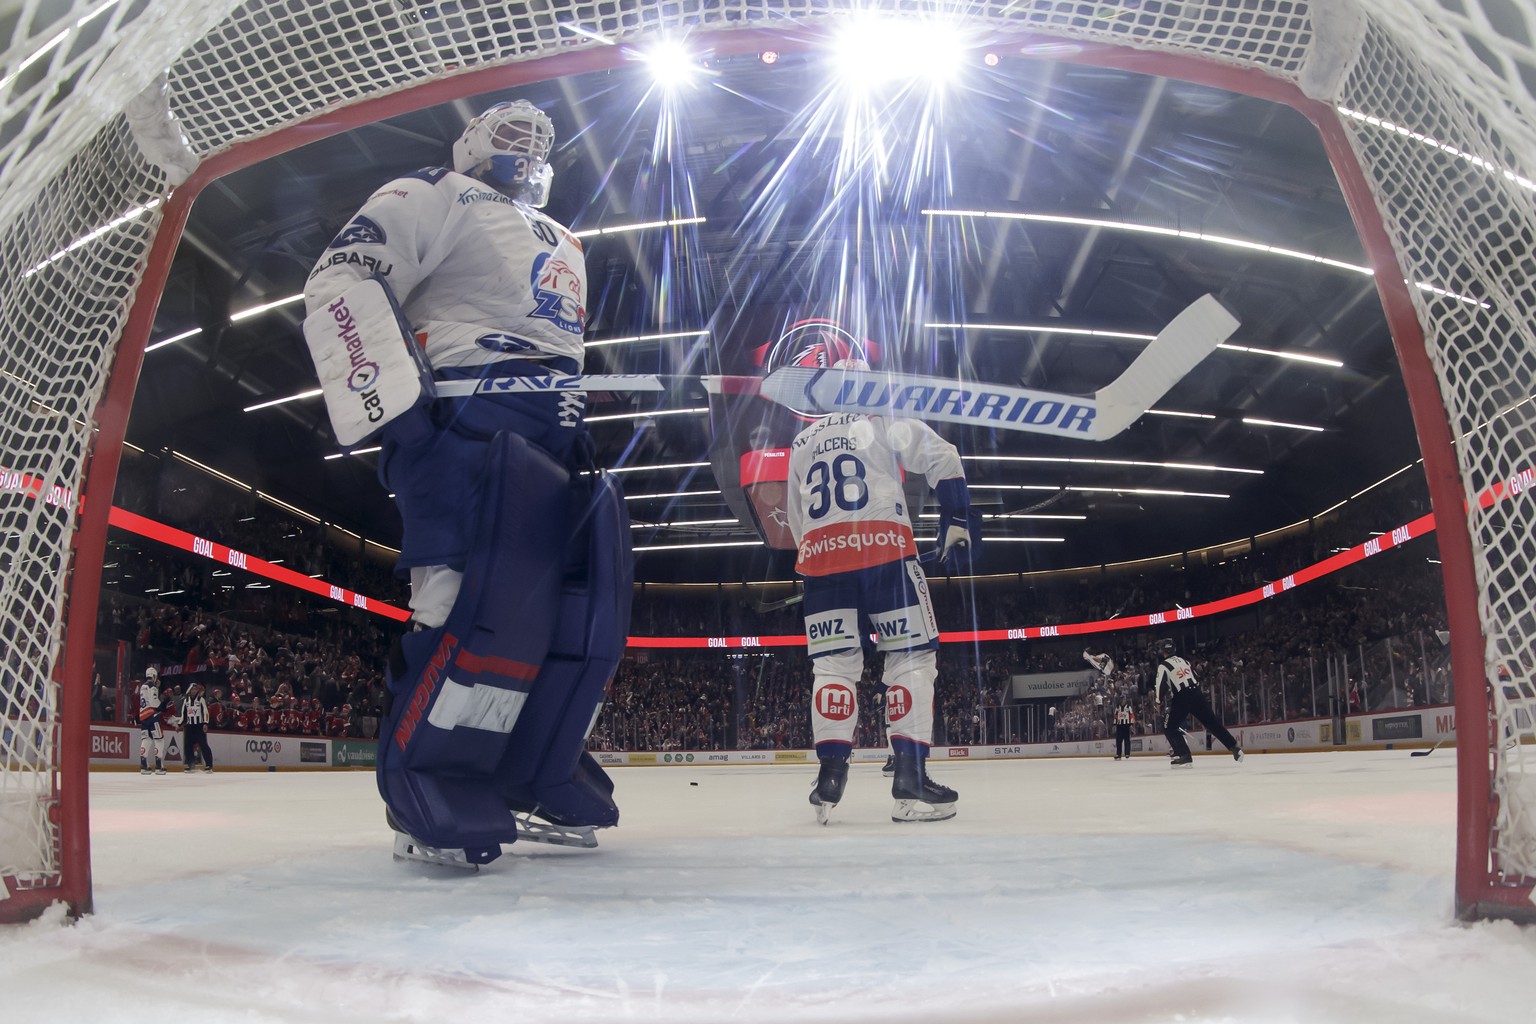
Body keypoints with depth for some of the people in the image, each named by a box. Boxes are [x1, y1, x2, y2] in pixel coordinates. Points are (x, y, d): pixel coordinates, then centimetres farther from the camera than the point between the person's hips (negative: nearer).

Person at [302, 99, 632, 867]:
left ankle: (539, 783, 10)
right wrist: (394, 402, -19)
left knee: (591, 613, 0)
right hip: (469, 426, -8)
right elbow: (342, 280, -7)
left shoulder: (562, 245, 34)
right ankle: (427, 793, -13)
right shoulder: (437, 196, 8)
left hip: (556, 440, 8)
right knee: (497, 597, -24)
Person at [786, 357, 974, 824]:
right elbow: (941, 457, -1)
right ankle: (910, 776, -6)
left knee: (833, 663, 6)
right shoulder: (884, 421, 11)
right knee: (912, 656, 1)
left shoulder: (801, 444, 25)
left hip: (820, 557, 4)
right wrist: (956, 520, 3)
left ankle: (830, 775, -4)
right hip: (884, 550, -4)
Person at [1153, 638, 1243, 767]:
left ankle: (1184, 755, -9)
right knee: (1213, 723, 11)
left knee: (1169, 727, 3)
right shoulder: (1182, 660, 18)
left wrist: (1158, 702, 3)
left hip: (1182, 699, -6)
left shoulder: (1163, 666, -3)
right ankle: (1235, 748, 11)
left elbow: (1159, 685, -11)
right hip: (1197, 694, 6)